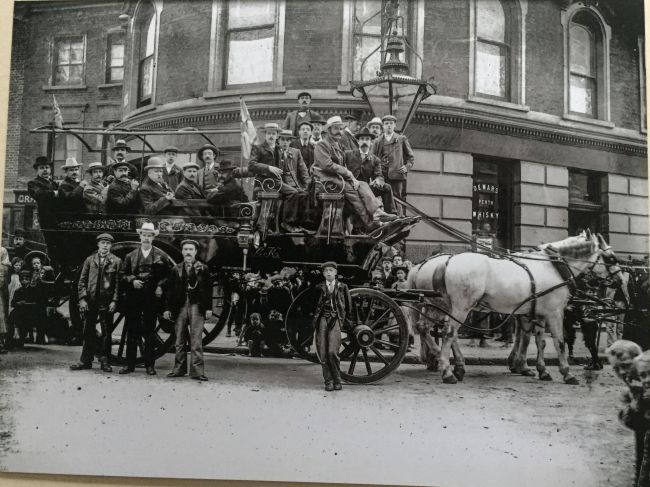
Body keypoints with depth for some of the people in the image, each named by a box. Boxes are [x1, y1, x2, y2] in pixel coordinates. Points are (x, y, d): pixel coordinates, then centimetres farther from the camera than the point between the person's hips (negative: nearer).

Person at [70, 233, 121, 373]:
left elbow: (118, 283, -1)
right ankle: (86, 361, 14)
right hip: (90, 301, 2)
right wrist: (82, 298, -3)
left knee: (106, 332, 4)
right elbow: (82, 280, 8)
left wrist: (114, 301, -8)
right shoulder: (90, 260, 9)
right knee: (88, 332, 6)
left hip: (107, 302, -2)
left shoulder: (116, 261, 3)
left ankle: (104, 361, 13)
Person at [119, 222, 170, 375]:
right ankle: (130, 364, 10)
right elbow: (123, 274, 10)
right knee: (132, 331, 4)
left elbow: (166, 276, 5)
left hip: (152, 298, -1)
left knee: (150, 332, 2)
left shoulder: (160, 256, 6)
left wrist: (160, 287, -11)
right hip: (133, 298, 1)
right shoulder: (131, 255, 11)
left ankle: (150, 365, 8)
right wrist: (132, 281, -7)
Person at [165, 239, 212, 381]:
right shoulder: (176, 269, 11)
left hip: (196, 307, -2)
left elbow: (208, 289, 4)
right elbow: (170, 290, 9)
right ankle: (179, 369, 15)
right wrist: (167, 308, 3)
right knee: (180, 340, 7)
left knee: (196, 340, -5)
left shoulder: (203, 268, 6)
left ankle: (197, 371, -3)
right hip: (180, 306, 2)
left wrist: (208, 308, -2)